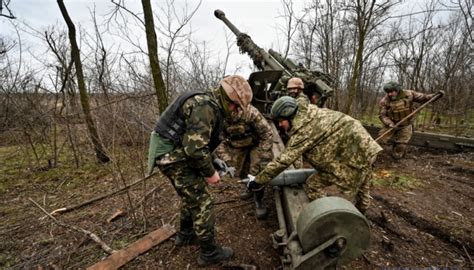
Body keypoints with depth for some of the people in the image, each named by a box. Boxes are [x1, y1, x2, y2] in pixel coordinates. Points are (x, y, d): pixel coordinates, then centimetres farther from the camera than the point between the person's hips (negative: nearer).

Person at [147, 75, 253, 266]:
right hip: (174, 157, -10)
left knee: (191, 197, 24)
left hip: (175, 155, 10)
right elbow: (195, 148, -28)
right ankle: (210, 253, 18)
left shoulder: (210, 106, 10)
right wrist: (209, 173, -15)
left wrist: (214, 162, 13)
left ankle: (185, 235, 45)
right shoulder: (205, 107, -23)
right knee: (202, 204, 0)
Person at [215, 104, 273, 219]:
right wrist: (226, 161, -22)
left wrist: (263, 158, -24)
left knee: (258, 171, -15)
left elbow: (267, 133, -24)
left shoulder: (249, 112, -33)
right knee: (240, 170, 5)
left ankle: (259, 200, 9)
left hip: (256, 143, -4)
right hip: (237, 146, 4)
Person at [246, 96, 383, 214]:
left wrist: (258, 181, -15)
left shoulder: (303, 130, -20)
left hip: (352, 156, -10)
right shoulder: (310, 114, 7)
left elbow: (283, 160, -22)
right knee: (362, 188, 30)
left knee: (313, 185, -5)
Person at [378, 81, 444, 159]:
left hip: (405, 126, 1)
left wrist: (436, 95, -16)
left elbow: (423, 98, 0)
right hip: (391, 125, 0)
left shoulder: (408, 94, -10)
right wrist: (390, 124, -29)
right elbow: (382, 115, -16)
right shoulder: (384, 101, -15)